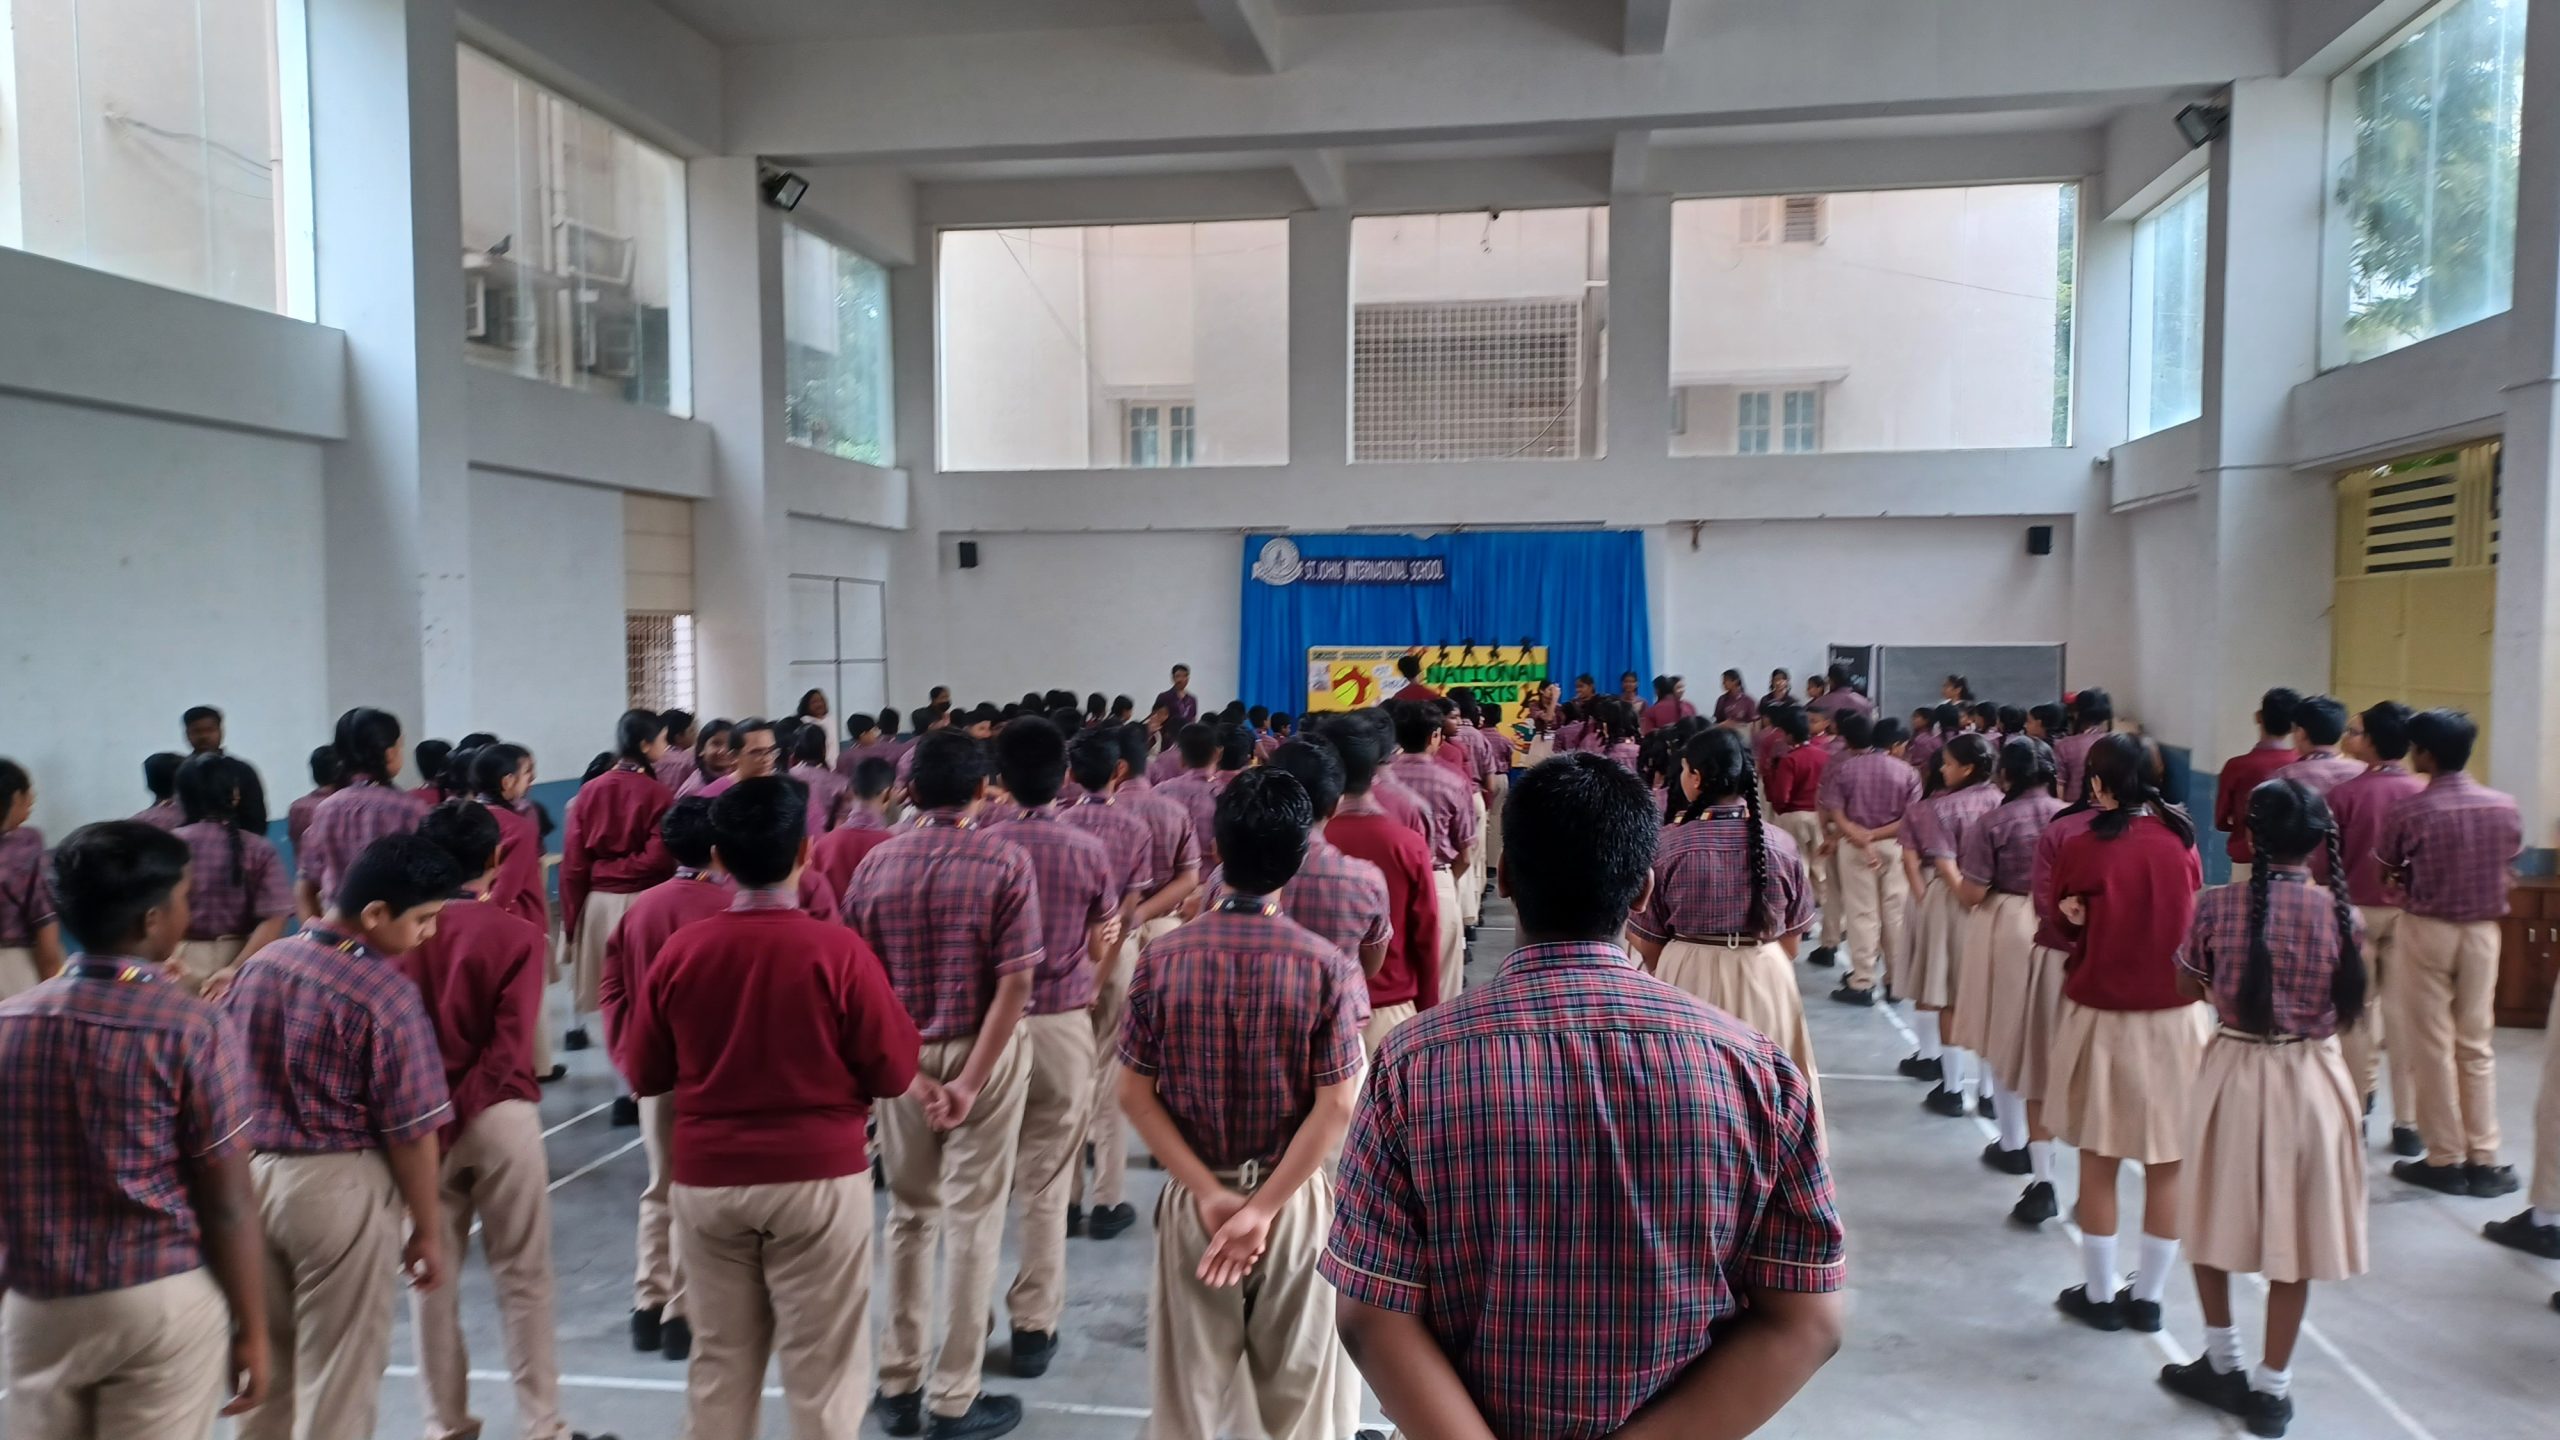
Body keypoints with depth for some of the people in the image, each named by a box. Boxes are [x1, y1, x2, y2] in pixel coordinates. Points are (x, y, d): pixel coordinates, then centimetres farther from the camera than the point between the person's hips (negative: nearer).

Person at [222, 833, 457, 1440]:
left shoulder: (259, 964, 3)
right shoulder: (386, 991, -19)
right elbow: (409, 1129, -15)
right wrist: (427, 1226, -4)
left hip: (248, 1177, 7)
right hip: (337, 1186, -7)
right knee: (338, 1378, 8)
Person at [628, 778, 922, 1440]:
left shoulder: (679, 950, -5)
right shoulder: (838, 949, -14)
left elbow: (645, 1076, 7)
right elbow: (894, 1074, -7)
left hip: (706, 1178, 3)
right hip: (818, 1176, -3)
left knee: (720, 1358, 17)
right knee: (821, 1363, 8)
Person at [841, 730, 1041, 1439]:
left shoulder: (875, 865, -2)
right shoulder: (1005, 863, -11)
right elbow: (1015, 983, -17)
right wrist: (971, 1080, -15)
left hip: (901, 1056, 3)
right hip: (983, 1054, -3)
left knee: (909, 1216, 17)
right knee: (971, 1222, 6)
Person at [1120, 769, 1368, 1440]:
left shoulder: (1163, 957, -9)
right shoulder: (1328, 965, -14)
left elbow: (1134, 1092, -8)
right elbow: (1336, 1107, -17)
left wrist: (1210, 1193, -9)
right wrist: (1263, 1208, -13)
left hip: (1193, 1197, 1)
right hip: (1293, 1199, -1)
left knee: (1188, 1382, 17)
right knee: (1296, 1383, 17)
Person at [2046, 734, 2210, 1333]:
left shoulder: (2082, 847, -12)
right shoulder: (2181, 839, -3)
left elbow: (2061, 929, 0)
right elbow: (2196, 920, 10)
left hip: (2101, 1017, -2)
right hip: (2176, 1018, 3)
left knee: (2099, 1164, 10)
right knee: (2167, 1166, 12)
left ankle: (2099, 1294, 20)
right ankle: (2148, 1296, 22)